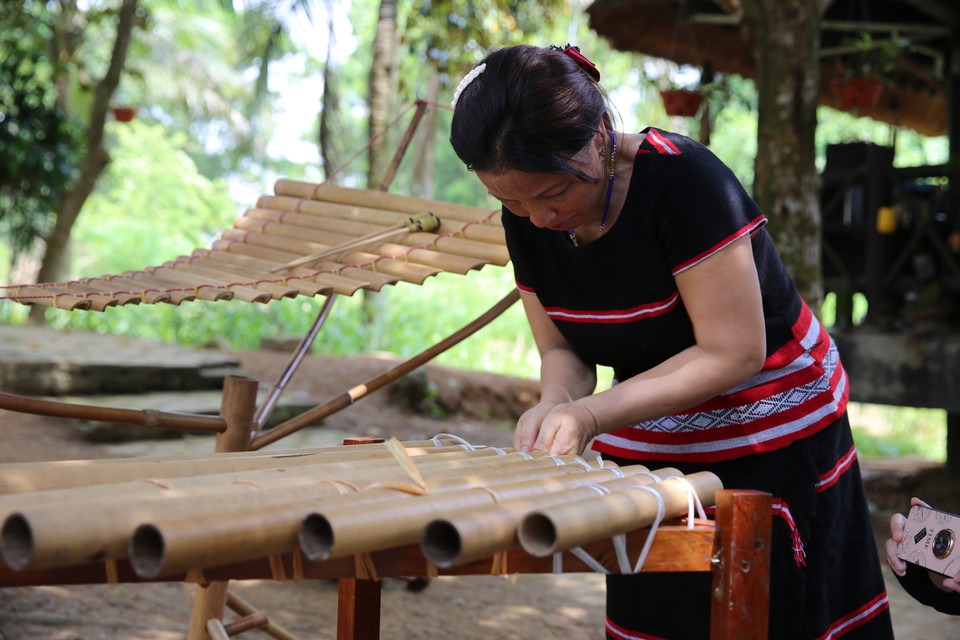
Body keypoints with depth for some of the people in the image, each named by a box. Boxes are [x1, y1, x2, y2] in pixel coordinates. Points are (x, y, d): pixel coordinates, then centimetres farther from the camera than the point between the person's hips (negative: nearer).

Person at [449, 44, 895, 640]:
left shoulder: (685, 181, -28)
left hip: (774, 446, -5)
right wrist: (555, 403, -24)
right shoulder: (526, 220, -8)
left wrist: (591, 417, -34)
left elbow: (733, 353, -28)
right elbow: (562, 349, 0)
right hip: (650, 453, 6)